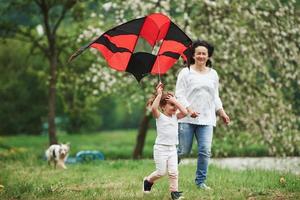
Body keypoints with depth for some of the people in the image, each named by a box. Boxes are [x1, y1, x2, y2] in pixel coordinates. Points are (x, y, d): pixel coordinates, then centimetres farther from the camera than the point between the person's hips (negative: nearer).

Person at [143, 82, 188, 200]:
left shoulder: (175, 117, 7)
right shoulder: (159, 116, -7)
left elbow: (185, 112, -10)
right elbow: (153, 108, -28)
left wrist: (175, 101, -10)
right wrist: (159, 94, -26)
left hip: (172, 148, 5)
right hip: (161, 148, -5)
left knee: (173, 171, -2)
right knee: (161, 172, 0)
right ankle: (148, 180, 26)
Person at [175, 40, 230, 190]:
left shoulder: (213, 74, 15)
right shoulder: (185, 72, 0)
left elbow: (215, 97, 22)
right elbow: (179, 94, -5)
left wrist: (221, 112, 10)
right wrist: (189, 109, -18)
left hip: (207, 119, 4)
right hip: (187, 118, -4)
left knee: (205, 151, -6)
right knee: (184, 150, -1)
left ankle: (200, 181, 4)